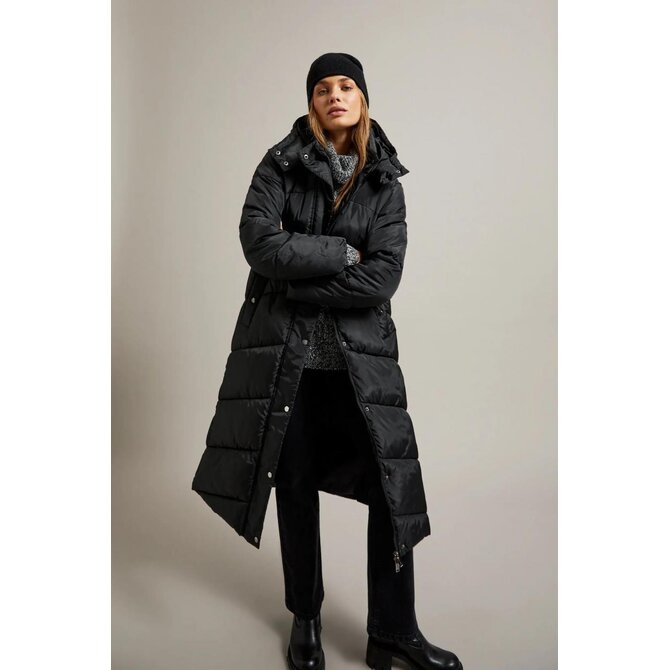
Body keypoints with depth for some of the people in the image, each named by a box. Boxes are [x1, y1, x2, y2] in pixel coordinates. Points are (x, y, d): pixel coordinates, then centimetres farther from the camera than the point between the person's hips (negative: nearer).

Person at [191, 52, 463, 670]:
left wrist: (298, 283, -13)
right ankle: (305, 619, 31)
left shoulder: (384, 181, 4)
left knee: (395, 484, -2)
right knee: (295, 484, 10)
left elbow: (384, 278, -9)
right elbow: (261, 244, -14)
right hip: (285, 350, 0)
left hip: (359, 354, 1)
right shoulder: (280, 165, 2)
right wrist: (343, 254, -11)